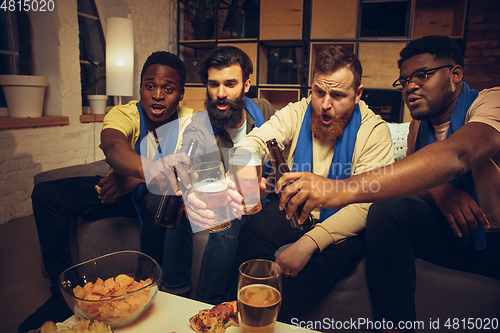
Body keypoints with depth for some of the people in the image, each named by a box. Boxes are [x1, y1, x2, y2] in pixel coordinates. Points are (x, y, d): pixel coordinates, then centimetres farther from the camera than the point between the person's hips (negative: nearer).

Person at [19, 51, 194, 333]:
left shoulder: (190, 122, -15)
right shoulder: (124, 114, -16)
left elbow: (189, 170, -26)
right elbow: (113, 148, -38)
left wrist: (132, 179, -36)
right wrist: (150, 169, -62)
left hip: (158, 195, -2)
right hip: (121, 191, 3)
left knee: (159, 200, -38)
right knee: (46, 194, -11)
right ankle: (65, 290, -1)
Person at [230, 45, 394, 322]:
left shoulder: (374, 130, -11)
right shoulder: (296, 114, -1)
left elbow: (366, 204, -20)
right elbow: (256, 141, -17)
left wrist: (310, 241, -32)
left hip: (342, 223, -2)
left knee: (325, 259, -33)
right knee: (254, 229, -27)